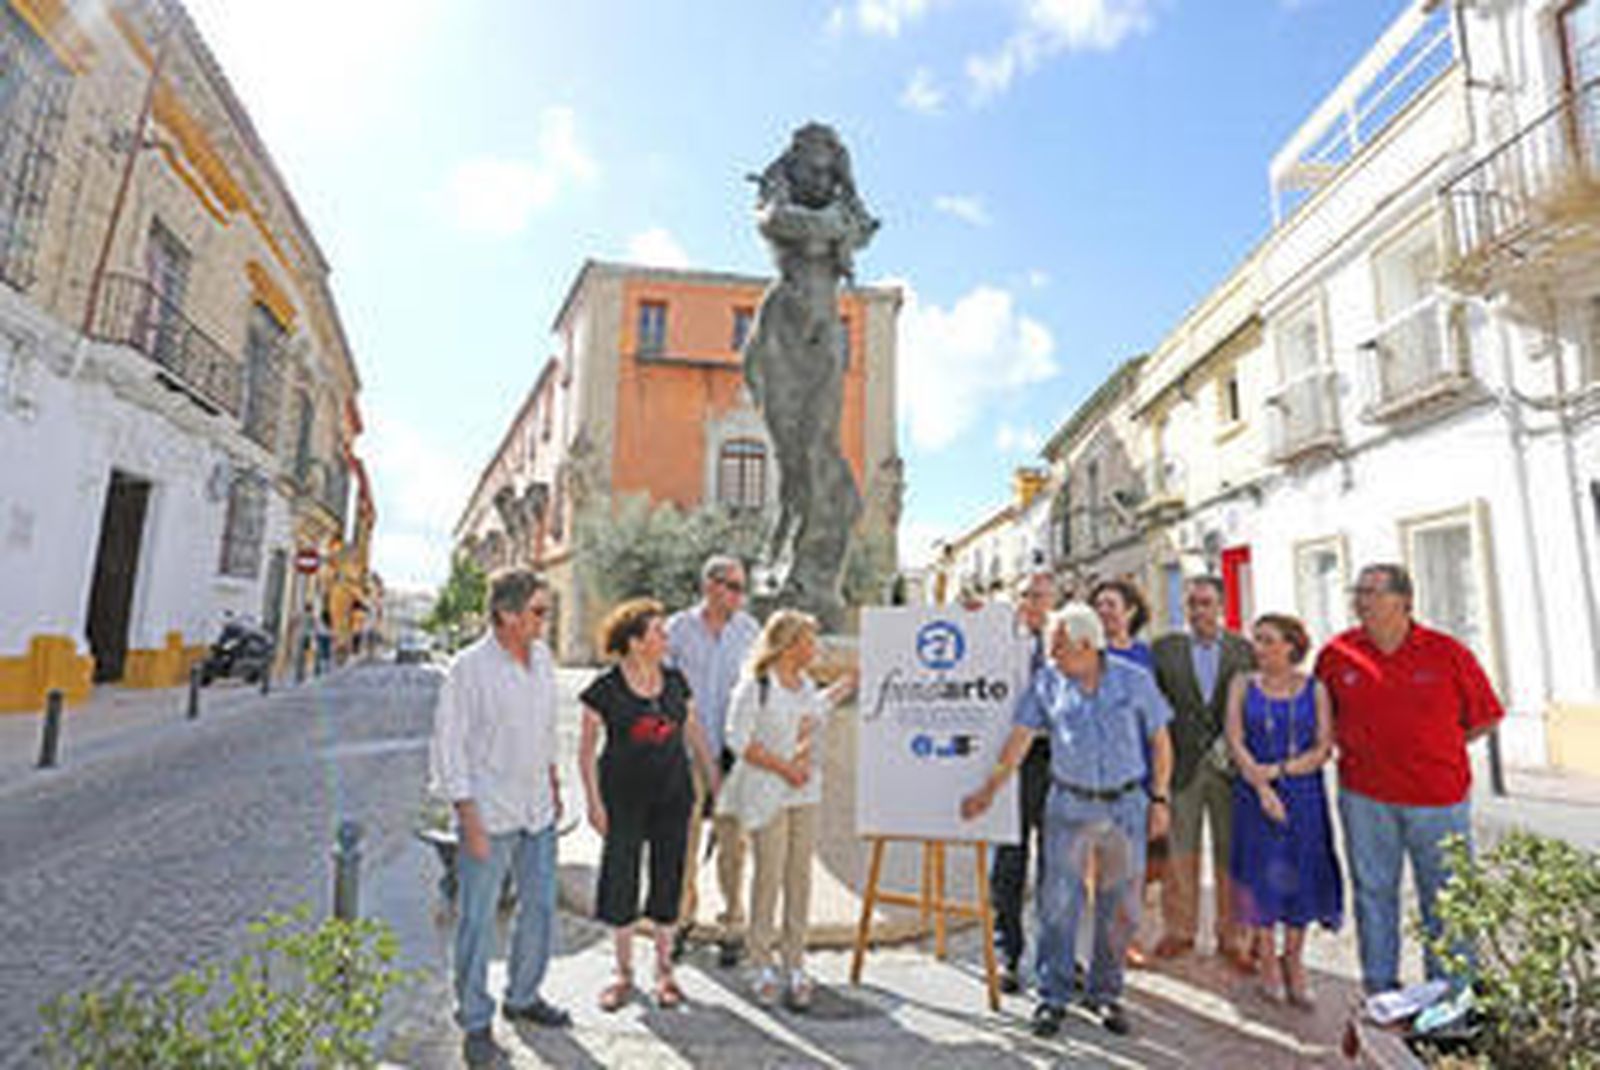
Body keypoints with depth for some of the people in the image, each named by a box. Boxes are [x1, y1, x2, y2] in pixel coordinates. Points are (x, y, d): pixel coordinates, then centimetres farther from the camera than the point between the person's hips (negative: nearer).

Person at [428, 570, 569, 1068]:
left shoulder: (542, 657, 4)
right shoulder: (468, 668, -15)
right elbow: (447, 745, -13)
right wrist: (467, 816, -15)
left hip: (537, 809, 6)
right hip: (489, 813, -6)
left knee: (540, 908, 16)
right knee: (478, 919, 6)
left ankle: (523, 996, 36)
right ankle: (475, 1021, 24)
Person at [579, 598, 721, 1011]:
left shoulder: (675, 681, 3)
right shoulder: (605, 688, -8)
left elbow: (695, 736, 11)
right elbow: (586, 749, -3)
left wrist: (717, 786, 11)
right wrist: (594, 801, -7)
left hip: (673, 794, 3)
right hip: (624, 797, -3)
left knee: (669, 878, 9)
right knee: (619, 879, 4)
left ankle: (664, 969, 27)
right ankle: (624, 973, 25)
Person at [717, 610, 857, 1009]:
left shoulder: (806, 684, 11)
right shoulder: (755, 685, -11)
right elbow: (739, 740, -13)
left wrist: (845, 686, 26)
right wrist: (782, 766, -16)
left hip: (805, 794, 6)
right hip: (765, 794, -6)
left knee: (799, 876, 9)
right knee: (769, 875, 0)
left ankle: (795, 967, 20)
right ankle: (763, 967, 17)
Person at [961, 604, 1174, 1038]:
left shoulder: (1135, 680, -2)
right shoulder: (1046, 682, -2)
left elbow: (1160, 741, 5)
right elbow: (1020, 738, 1)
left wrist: (1159, 798, 1)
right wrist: (989, 789, -1)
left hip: (1126, 805, 1)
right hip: (1069, 805, 0)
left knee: (1121, 908, 9)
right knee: (1058, 903, -1)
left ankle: (1106, 994, 27)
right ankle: (1052, 998, 13)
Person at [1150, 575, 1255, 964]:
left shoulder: (1243, 650, 5)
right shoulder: (1164, 648, 3)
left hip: (1230, 767, 1)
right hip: (1181, 764, 0)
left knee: (1230, 854, 8)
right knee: (1180, 853, 7)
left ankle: (1230, 934, 23)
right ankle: (1179, 929, 22)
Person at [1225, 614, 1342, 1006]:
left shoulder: (1314, 689, 2)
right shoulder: (1243, 684, 3)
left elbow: (1324, 748, -4)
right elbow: (1234, 741, -3)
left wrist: (1278, 770, -14)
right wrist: (1262, 788, -12)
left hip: (1304, 795, 0)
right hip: (1255, 794, 0)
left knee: (1300, 874, 5)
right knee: (1259, 871, 3)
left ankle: (1293, 962, 21)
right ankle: (1264, 957, 20)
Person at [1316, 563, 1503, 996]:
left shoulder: (1447, 652, -4)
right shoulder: (1337, 654, -1)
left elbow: (1486, 717, 7)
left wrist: (1431, 749, 4)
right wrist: (1354, 747, 5)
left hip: (1439, 797, -1)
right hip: (1365, 797, 1)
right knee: (1373, 891, 10)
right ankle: (1379, 987, 23)